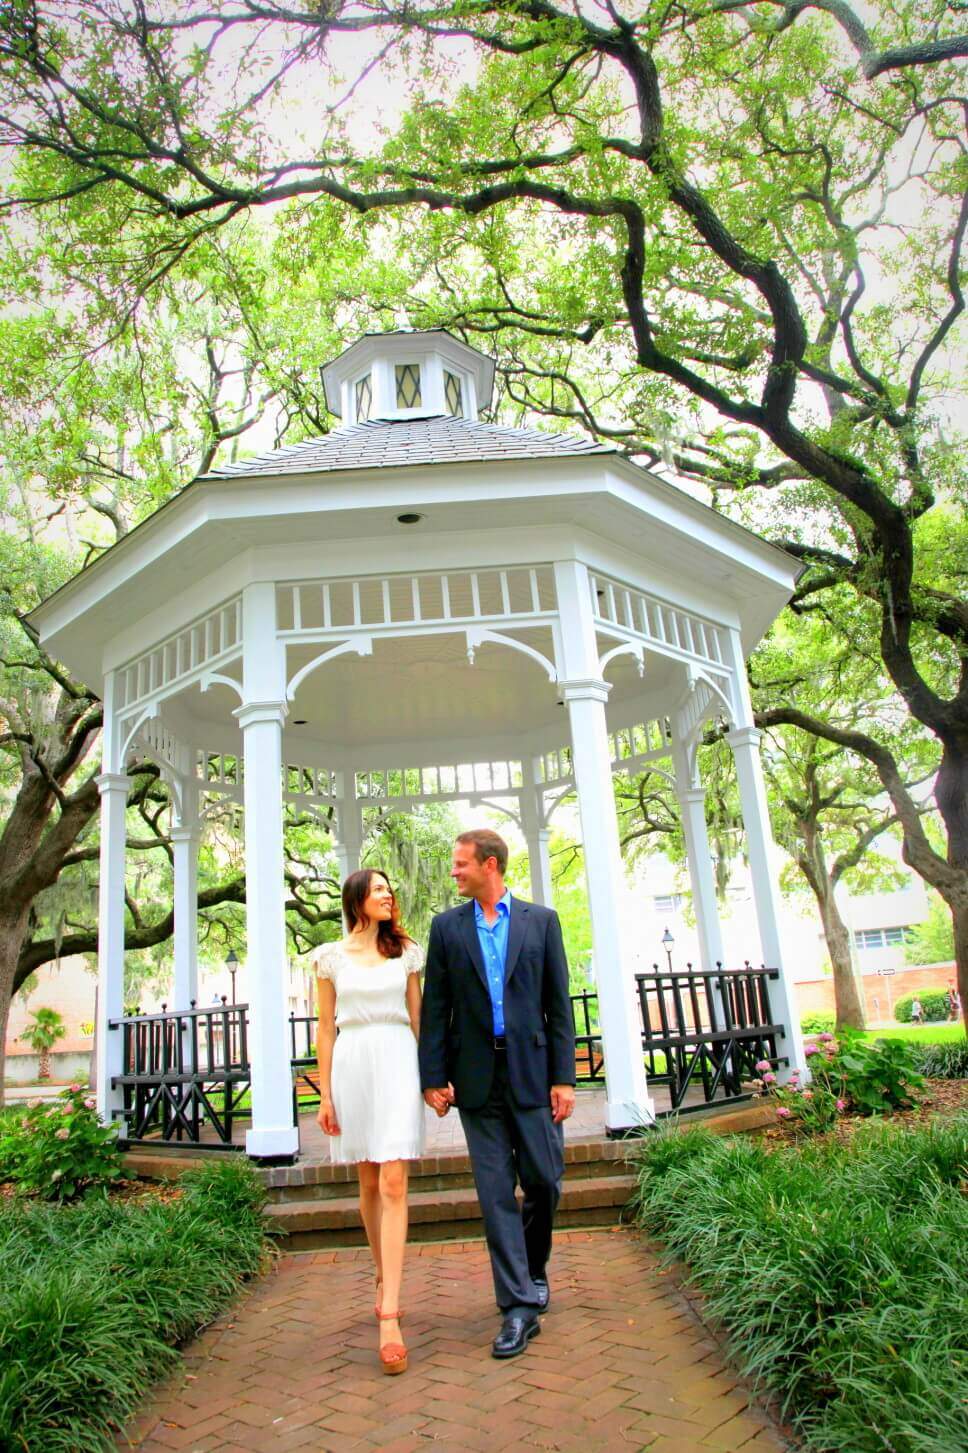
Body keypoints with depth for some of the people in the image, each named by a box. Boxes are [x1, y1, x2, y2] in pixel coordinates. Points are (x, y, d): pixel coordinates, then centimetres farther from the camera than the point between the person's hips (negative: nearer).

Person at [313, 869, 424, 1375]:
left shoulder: (405, 952, 7)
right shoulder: (331, 956, 5)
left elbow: (417, 1018, 11)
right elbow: (325, 1029, 7)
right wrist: (325, 1095, 3)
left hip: (397, 1063, -1)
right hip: (352, 1065, 1)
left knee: (393, 1184, -9)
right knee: (369, 1184, 12)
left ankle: (389, 1316, -9)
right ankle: (385, 1280, 34)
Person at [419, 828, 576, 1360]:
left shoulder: (541, 921, 2)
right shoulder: (447, 927, 5)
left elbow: (559, 1003, 1)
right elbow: (435, 1008, 4)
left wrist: (563, 1076, -4)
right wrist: (433, 1077, -1)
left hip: (532, 1072, 0)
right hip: (477, 1077, 1)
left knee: (544, 1182, 6)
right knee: (496, 1192, 3)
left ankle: (533, 1267, 34)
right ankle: (519, 1305, 13)